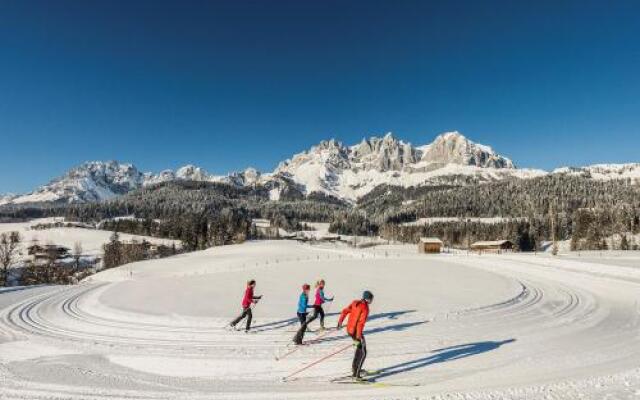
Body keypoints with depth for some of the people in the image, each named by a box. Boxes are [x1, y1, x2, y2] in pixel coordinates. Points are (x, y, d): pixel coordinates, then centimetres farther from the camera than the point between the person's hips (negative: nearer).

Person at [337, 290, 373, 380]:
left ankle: (355, 367, 37)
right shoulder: (365, 308, -18)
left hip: (349, 330, 8)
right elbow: (361, 323, -24)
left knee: (360, 348, 29)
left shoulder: (355, 303, 4)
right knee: (362, 353, 6)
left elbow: (345, 311, 9)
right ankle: (356, 374, 5)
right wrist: (358, 337, -23)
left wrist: (340, 322, 21)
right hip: (356, 332, -8)